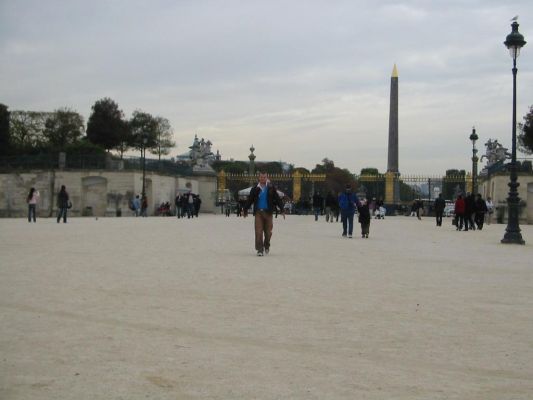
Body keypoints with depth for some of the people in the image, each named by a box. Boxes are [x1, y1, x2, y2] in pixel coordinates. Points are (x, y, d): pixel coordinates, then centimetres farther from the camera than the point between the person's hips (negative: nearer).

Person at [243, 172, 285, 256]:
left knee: (268, 231, 5)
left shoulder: (271, 187, 3)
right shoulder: (255, 188, 4)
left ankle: (266, 246, 30)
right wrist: (245, 210, 15)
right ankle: (260, 249, -6)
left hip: (268, 212, 0)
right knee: (258, 231, -8)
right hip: (258, 212, 0)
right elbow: (249, 200, 11)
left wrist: (282, 210, 2)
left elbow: (277, 199, 5)